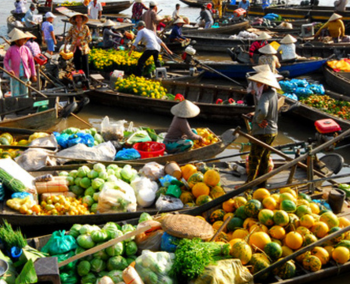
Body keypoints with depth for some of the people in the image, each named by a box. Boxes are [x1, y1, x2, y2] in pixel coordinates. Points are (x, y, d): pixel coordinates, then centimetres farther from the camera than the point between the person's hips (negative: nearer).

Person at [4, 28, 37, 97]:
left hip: (25, 75, 2)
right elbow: (5, 61, 0)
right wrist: (9, 70, -16)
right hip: (15, 75, -2)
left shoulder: (26, 49, 2)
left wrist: (33, 74, 6)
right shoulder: (11, 49, -5)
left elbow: (31, 61, 8)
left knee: (24, 94, 8)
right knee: (15, 94, 0)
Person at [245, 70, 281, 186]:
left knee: (254, 159, 0)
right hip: (272, 130, 10)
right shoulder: (273, 93, 7)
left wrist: (258, 120, -22)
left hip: (262, 132, -10)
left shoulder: (265, 97, -23)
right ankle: (261, 183, 30)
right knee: (264, 158, 19)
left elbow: (263, 112, -42)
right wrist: (256, 115, 9)